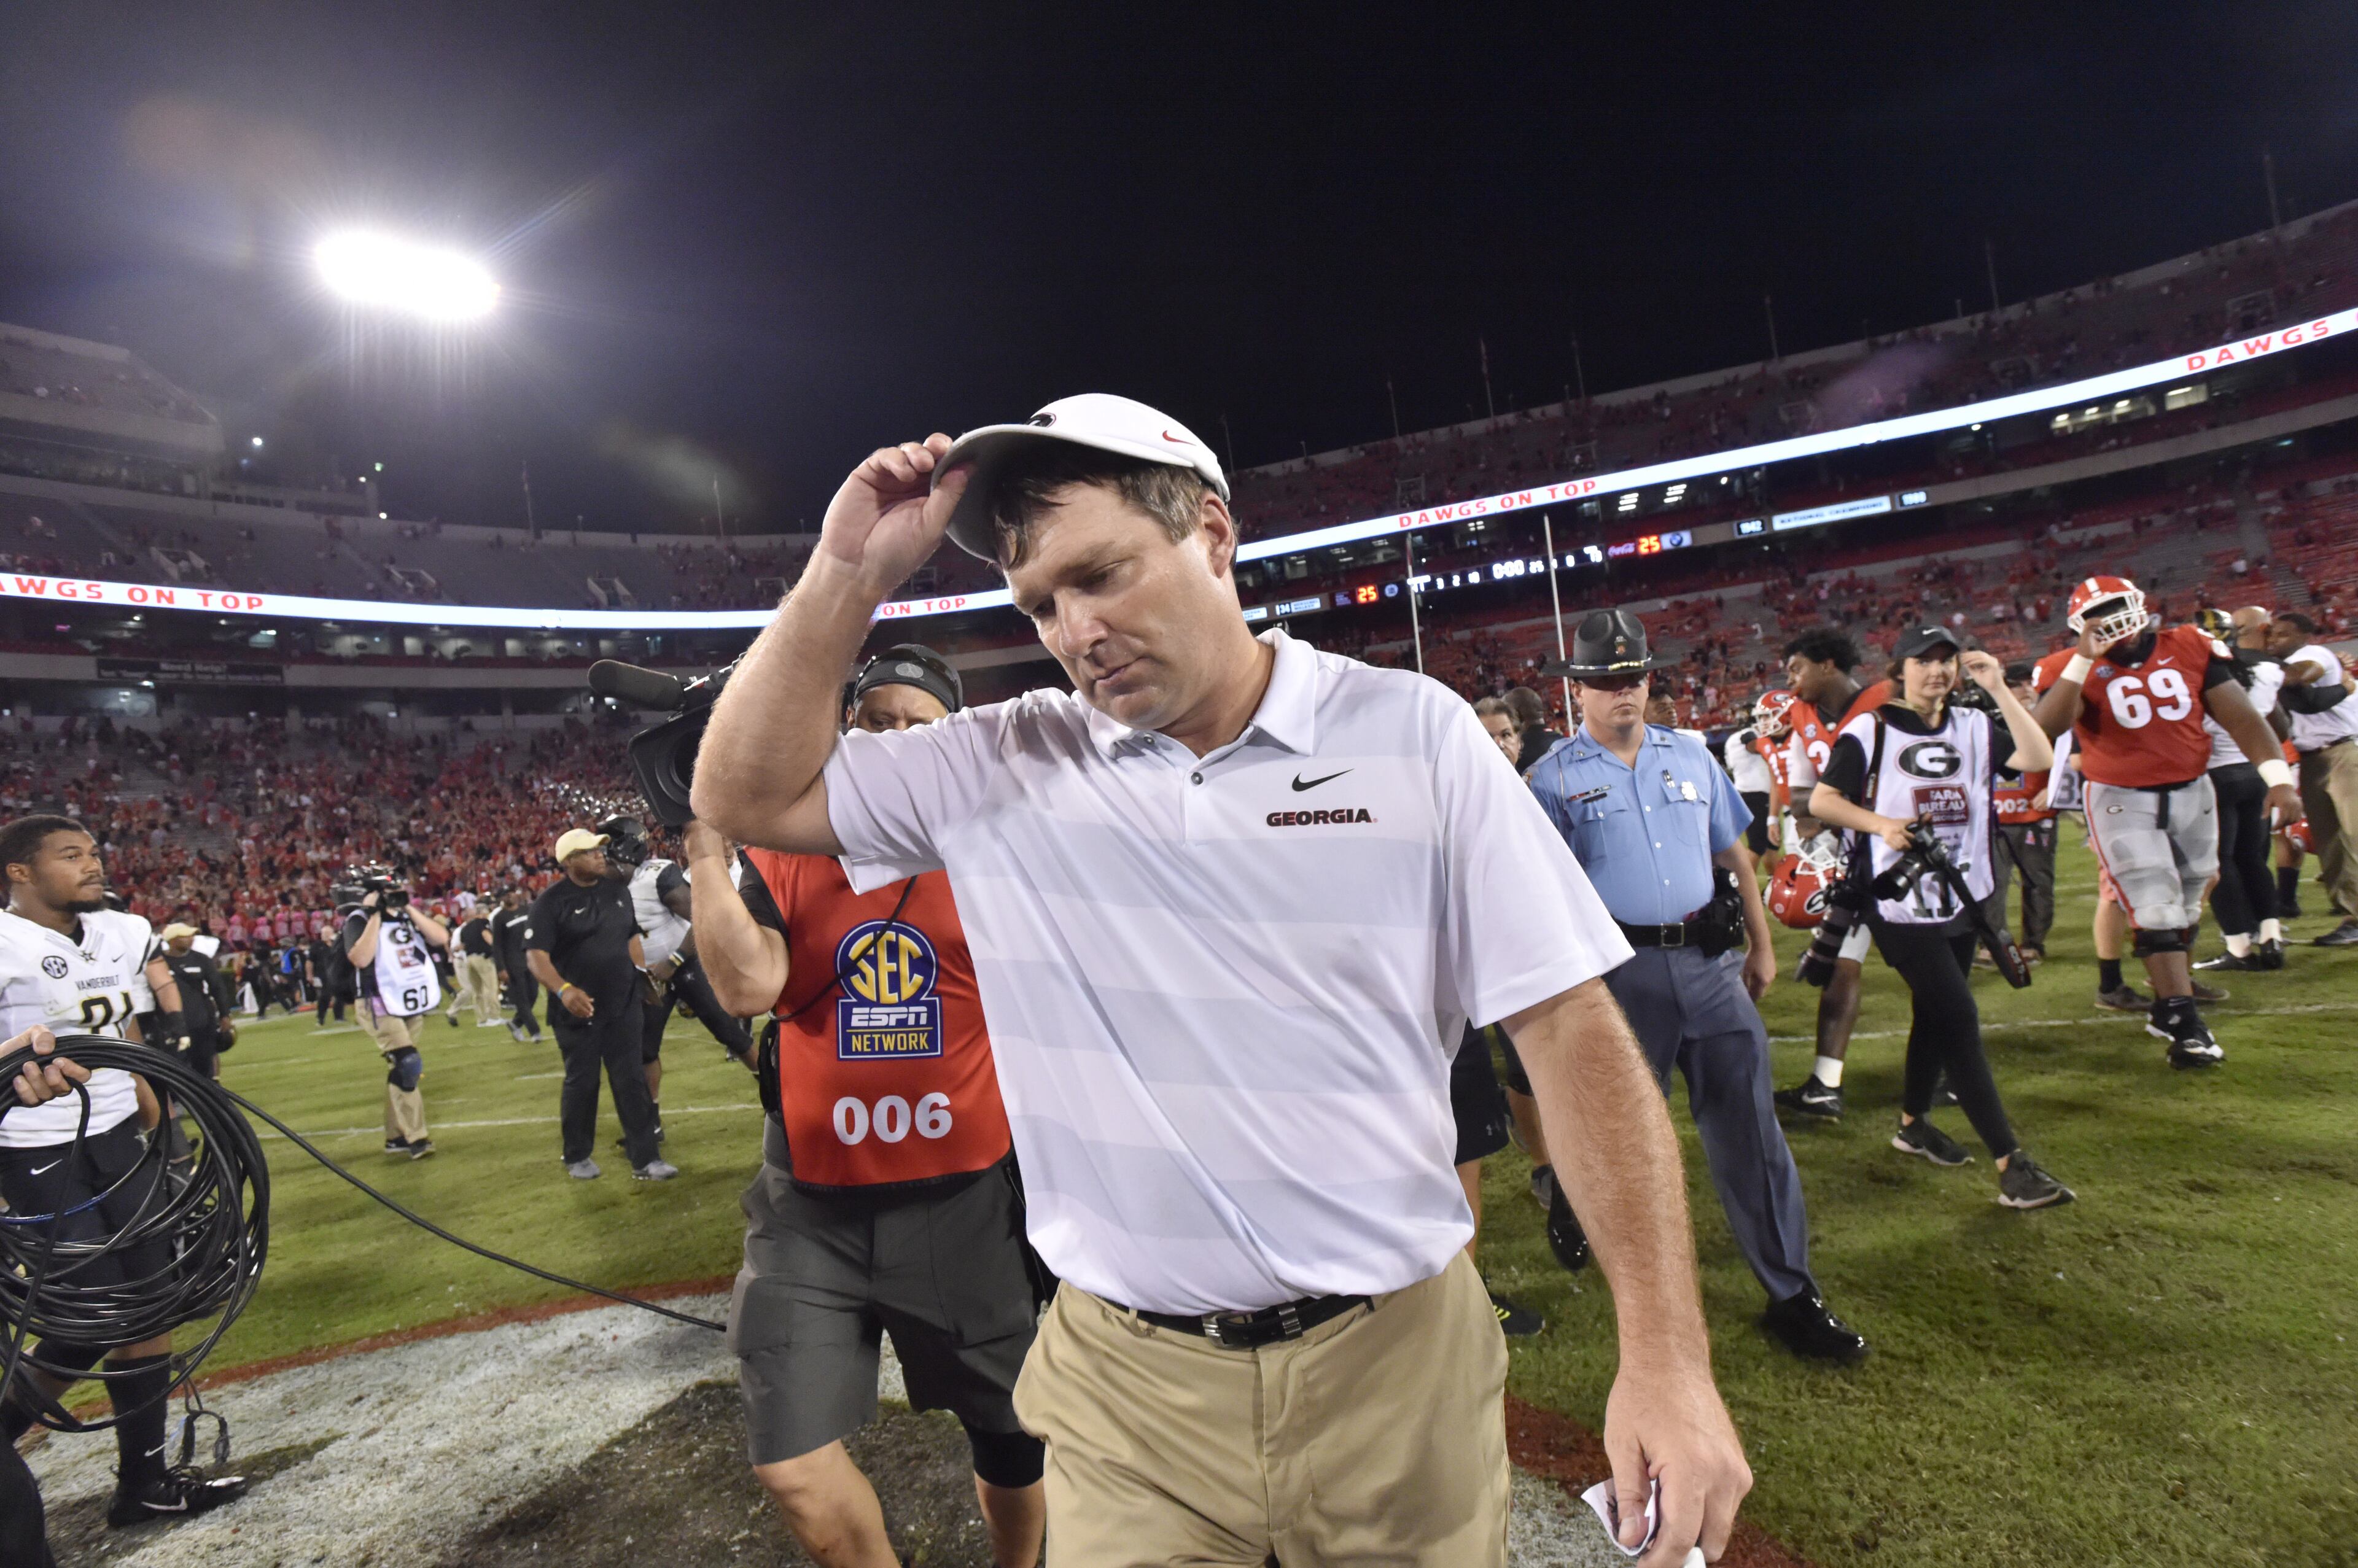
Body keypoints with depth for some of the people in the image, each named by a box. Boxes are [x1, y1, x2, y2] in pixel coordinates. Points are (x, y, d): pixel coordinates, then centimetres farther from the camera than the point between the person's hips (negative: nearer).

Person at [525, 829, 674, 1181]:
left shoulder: (617, 890, 6)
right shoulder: (552, 901, -12)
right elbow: (536, 955, -18)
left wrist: (643, 976, 11)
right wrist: (564, 990, -32)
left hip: (624, 1006, 4)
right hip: (579, 1011, -4)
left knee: (632, 1080, 4)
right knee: (581, 1083, 8)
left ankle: (644, 1158, 10)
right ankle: (577, 1157, 28)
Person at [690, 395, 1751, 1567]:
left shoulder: (1410, 732, -8)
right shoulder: (1003, 763, -2)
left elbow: (1568, 1023, -9)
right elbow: (745, 795, 2)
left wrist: (1665, 1351, -14)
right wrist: (847, 578, -10)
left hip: (1399, 1358, 0)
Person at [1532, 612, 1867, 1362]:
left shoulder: (1690, 756, 11)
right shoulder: (1555, 778, -2)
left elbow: (1735, 855, 16)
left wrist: (1761, 947, 14)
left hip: (1710, 961, 4)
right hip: (1623, 970, -3)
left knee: (1748, 1120, 5)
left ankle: (1792, 1294, 16)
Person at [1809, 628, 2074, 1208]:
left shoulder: (1973, 727, 8)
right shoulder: (1868, 732, -6)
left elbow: (2040, 760, -7)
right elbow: (1821, 800, -5)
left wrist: (1999, 690, -10)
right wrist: (1880, 823, -20)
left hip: (1963, 899, 6)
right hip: (1901, 903, -6)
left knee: (1936, 1017, 16)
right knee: (1960, 1021, -10)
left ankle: (1913, 1123, 35)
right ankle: (2011, 1166, -8)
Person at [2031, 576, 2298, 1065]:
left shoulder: (2190, 648, -3)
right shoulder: (2073, 668, -12)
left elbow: (2241, 717, -1)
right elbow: (2047, 728, -30)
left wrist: (2277, 776, -11)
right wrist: (2084, 660, -30)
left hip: (2193, 792, 4)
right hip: (2122, 801, -4)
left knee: (2185, 909, 15)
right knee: (2157, 912, -9)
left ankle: (2169, 1006, 30)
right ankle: (2186, 1023, -4)